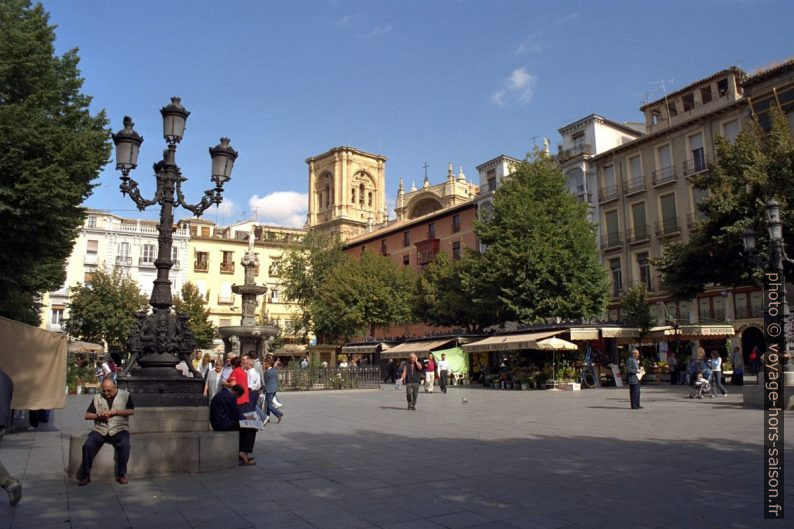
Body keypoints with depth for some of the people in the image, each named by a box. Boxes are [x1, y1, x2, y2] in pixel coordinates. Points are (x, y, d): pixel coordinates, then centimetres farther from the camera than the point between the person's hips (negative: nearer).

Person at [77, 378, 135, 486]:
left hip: (119, 429, -2)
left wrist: (114, 412, -12)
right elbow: (87, 415, 13)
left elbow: (131, 411, -3)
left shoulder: (125, 395, 7)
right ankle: (86, 475, -7)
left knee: (125, 445, -31)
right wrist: (98, 416, -7)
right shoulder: (97, 397, 14)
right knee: (87, 445, -25)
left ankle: (121, 475, -14)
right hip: (100, 429, 3)